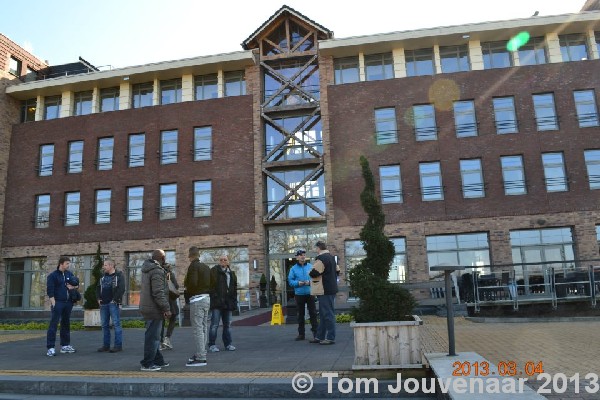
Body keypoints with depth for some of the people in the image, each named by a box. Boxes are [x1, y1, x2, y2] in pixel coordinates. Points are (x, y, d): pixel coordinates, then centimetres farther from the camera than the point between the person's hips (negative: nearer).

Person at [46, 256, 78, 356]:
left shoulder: (69, 274, 11)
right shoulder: (53, 275, -6)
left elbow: (77, 284, 20)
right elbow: (50, 290, -11)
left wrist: (73, 287, -3)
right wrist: (53, 303, -18)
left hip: (68, 303, 6)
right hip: (57, 303, -6)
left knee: (66, 324, 12)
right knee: (53, 325, -7)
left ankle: (65, 345, 21)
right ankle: (50, 348, -5)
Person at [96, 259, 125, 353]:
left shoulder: (119, 275, -5)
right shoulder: (103, 277, 17)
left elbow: (121, 289, -14)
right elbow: (98, 288, 22)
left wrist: (115, 300, -16)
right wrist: (98, 298, 7)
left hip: (113, 304, -7)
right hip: (103, 304, 7)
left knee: (116, 324, -6)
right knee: (104, 325, 10)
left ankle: (118, 345, -3)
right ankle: (106, 345, 19)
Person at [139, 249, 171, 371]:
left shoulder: (147, 269, 13)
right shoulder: (157, 271, -18)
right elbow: (158, 293, -23)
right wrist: (166, 308, -20)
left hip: (146, 307, 10)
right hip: (154, 309, -10)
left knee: (153, 336, 16)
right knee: (153, 336, -2)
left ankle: (158, 361, 26)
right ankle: (147, 364, 4)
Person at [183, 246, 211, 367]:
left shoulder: (193, 266, -11)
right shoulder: (206, 267, 14)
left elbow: (192, 283, -21)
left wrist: (187, 286, -3)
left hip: (197, 299, -9)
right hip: (207, 298, 9)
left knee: (198, 328, -7)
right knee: (204, 327, 13)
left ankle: (200, 358, -7)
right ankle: (201, 353, 21)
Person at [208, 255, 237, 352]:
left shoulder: (232, 273, 16)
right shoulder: (214, 271, -3)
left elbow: (234, 289, 19)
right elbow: (211, 286, -10)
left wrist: (234, 301, 11)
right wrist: (214, 297, -18)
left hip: (228, 303, 6)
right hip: (217, 302, -6)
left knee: (227, 324, 12)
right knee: (214, 324, -4)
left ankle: (228, 344, 20)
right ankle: (212, 345, 4)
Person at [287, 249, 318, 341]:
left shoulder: (310, 267, 4)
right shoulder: (293, 269, 4)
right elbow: (290, 281, 1)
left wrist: (310, 282, -16)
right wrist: (298, 283, -16)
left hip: (310, 293, 0)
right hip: (299, 294, 0)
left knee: (313, 313, -1)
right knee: (300, 314, 7)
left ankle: (315, 331, 8)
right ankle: (301, 333, 16)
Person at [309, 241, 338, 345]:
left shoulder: (321, 258, -16)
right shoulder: (331, 257, 16)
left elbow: (314, 273, -21)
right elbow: (336, 271, 23)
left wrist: (310, 273, -1)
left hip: (324, 290, -10)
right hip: (332, 289, 10)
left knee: (327, 314, -4)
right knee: (323, 314, 15)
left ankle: (330, 338, 0)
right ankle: (320, 336, 22)